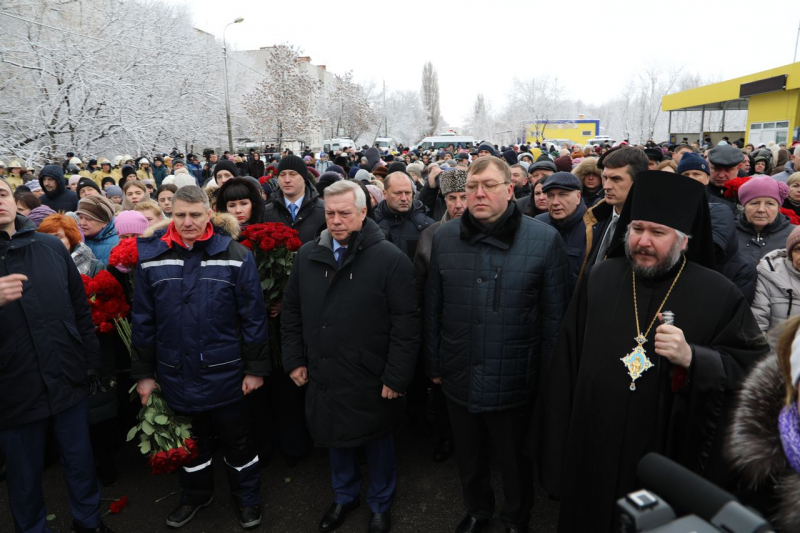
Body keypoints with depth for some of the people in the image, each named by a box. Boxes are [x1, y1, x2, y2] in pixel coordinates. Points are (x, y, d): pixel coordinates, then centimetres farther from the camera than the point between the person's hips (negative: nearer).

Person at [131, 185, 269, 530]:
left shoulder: (235, 256, -10)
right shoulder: (151, 258, -2)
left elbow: (253, 317, -8)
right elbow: (142, 321, 3)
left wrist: (256, 368, -7)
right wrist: (143, 372, 6)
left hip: (225, 373, -2)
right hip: (176, 375, 3)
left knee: (237, 441, 15)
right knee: (190, 440, 23)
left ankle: (247, 498, 38)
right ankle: (195, 495, 47)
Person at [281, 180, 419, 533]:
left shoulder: (391, 259, -15)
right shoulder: (307, 256, 1)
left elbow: (406, 323, -15)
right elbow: (291, 312, 9)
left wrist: (396, 376, -15)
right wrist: (294, 360, 7)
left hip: (370, 379, -4)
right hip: (322, 375, 4)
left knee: (376, 441, 17)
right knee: (337, 439, 23)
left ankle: (380, 504, 43)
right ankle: (344, 496, 49)